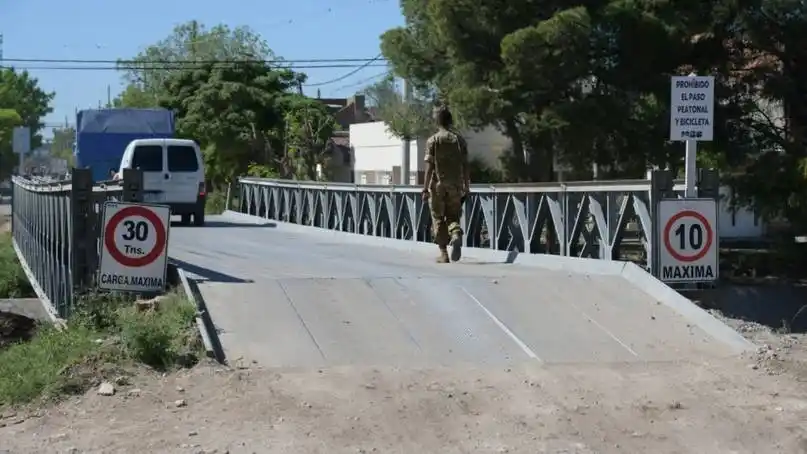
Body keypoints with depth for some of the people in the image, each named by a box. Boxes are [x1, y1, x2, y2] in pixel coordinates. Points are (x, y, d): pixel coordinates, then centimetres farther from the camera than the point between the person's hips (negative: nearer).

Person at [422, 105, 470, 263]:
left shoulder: (433, 140, -5)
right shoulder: (459, 139, 4)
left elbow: (429, 166, -9)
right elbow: (465, 165, 3)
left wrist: (425, 188, -7)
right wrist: (466, 186, 11)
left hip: (438, 185, -2)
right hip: (455, 184, 2)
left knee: (438, 219, 7)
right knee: (453, 216, 12)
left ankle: (443, 253, 6)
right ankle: (456, 235, -20)